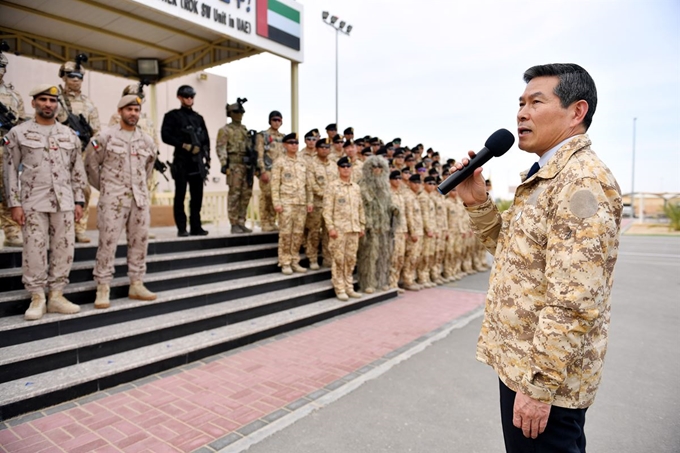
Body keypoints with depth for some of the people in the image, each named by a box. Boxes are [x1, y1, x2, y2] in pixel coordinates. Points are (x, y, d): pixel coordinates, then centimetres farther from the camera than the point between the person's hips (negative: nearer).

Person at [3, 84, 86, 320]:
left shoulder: (69, 135, 11)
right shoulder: (18, 133, 3)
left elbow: (77, 170, 12)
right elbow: (10, 170, 1)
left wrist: (79, 200, 6)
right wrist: (14, 203, -6)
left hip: (64, 202, 3)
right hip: (33, 202, -3)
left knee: (64, 249, 4)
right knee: (34, 250, -1)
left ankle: (56, 296, 15)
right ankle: (37, 298, 10)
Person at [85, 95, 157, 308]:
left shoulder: (147, 140, 10)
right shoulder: (105, 137, -3)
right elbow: (91, 163, 3)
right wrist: (103, 187, 6)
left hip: (140, 198, 5)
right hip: (113, 199, -4)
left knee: (139, 241, 7)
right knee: (107, 242, -3)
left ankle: (136, 285, 17)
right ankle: (103, 288, 5)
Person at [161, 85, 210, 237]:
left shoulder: (198, 118, 19)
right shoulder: (172, 116, 4)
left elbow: (206, 138, 18)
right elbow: (165, 136, -7)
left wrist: (207, 156, 6)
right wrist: (184, 145, -15)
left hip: (197, 161, 5)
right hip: (181, 160, -4)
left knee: (197, 195, 4)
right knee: (180, 195, -1)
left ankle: (196, 227, 11)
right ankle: (182, 228, 3)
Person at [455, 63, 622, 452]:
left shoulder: (582, 180, -21)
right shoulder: (546, 176, 10)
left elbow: (575, 302, -27)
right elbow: (514, 250, 14)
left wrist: (539, 384, -22)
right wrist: (478, 202, 0)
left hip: (546, 376, -9)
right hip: (525, 361, 9)